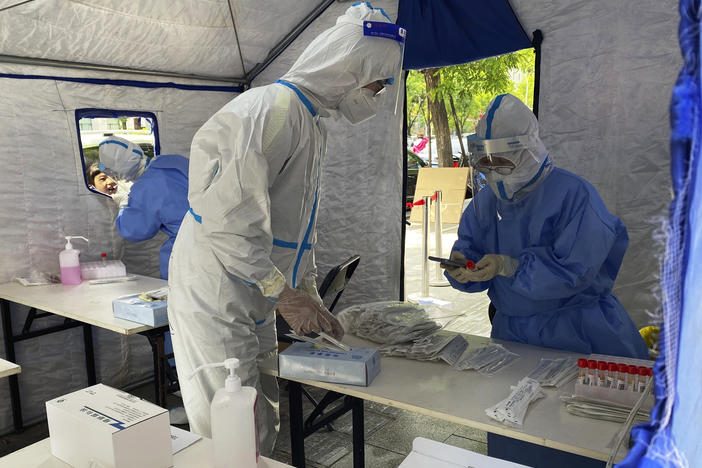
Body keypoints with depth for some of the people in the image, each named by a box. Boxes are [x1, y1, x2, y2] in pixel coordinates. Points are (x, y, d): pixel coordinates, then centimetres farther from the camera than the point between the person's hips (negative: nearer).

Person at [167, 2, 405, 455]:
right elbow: (227, 213, -27)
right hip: (216, 302, -9)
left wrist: (310, 298, 15)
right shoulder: (272, 108, -18)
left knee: (262, 433, 18)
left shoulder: (313, 124, 16)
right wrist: (284, 293, -20)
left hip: (254, 307, 10)